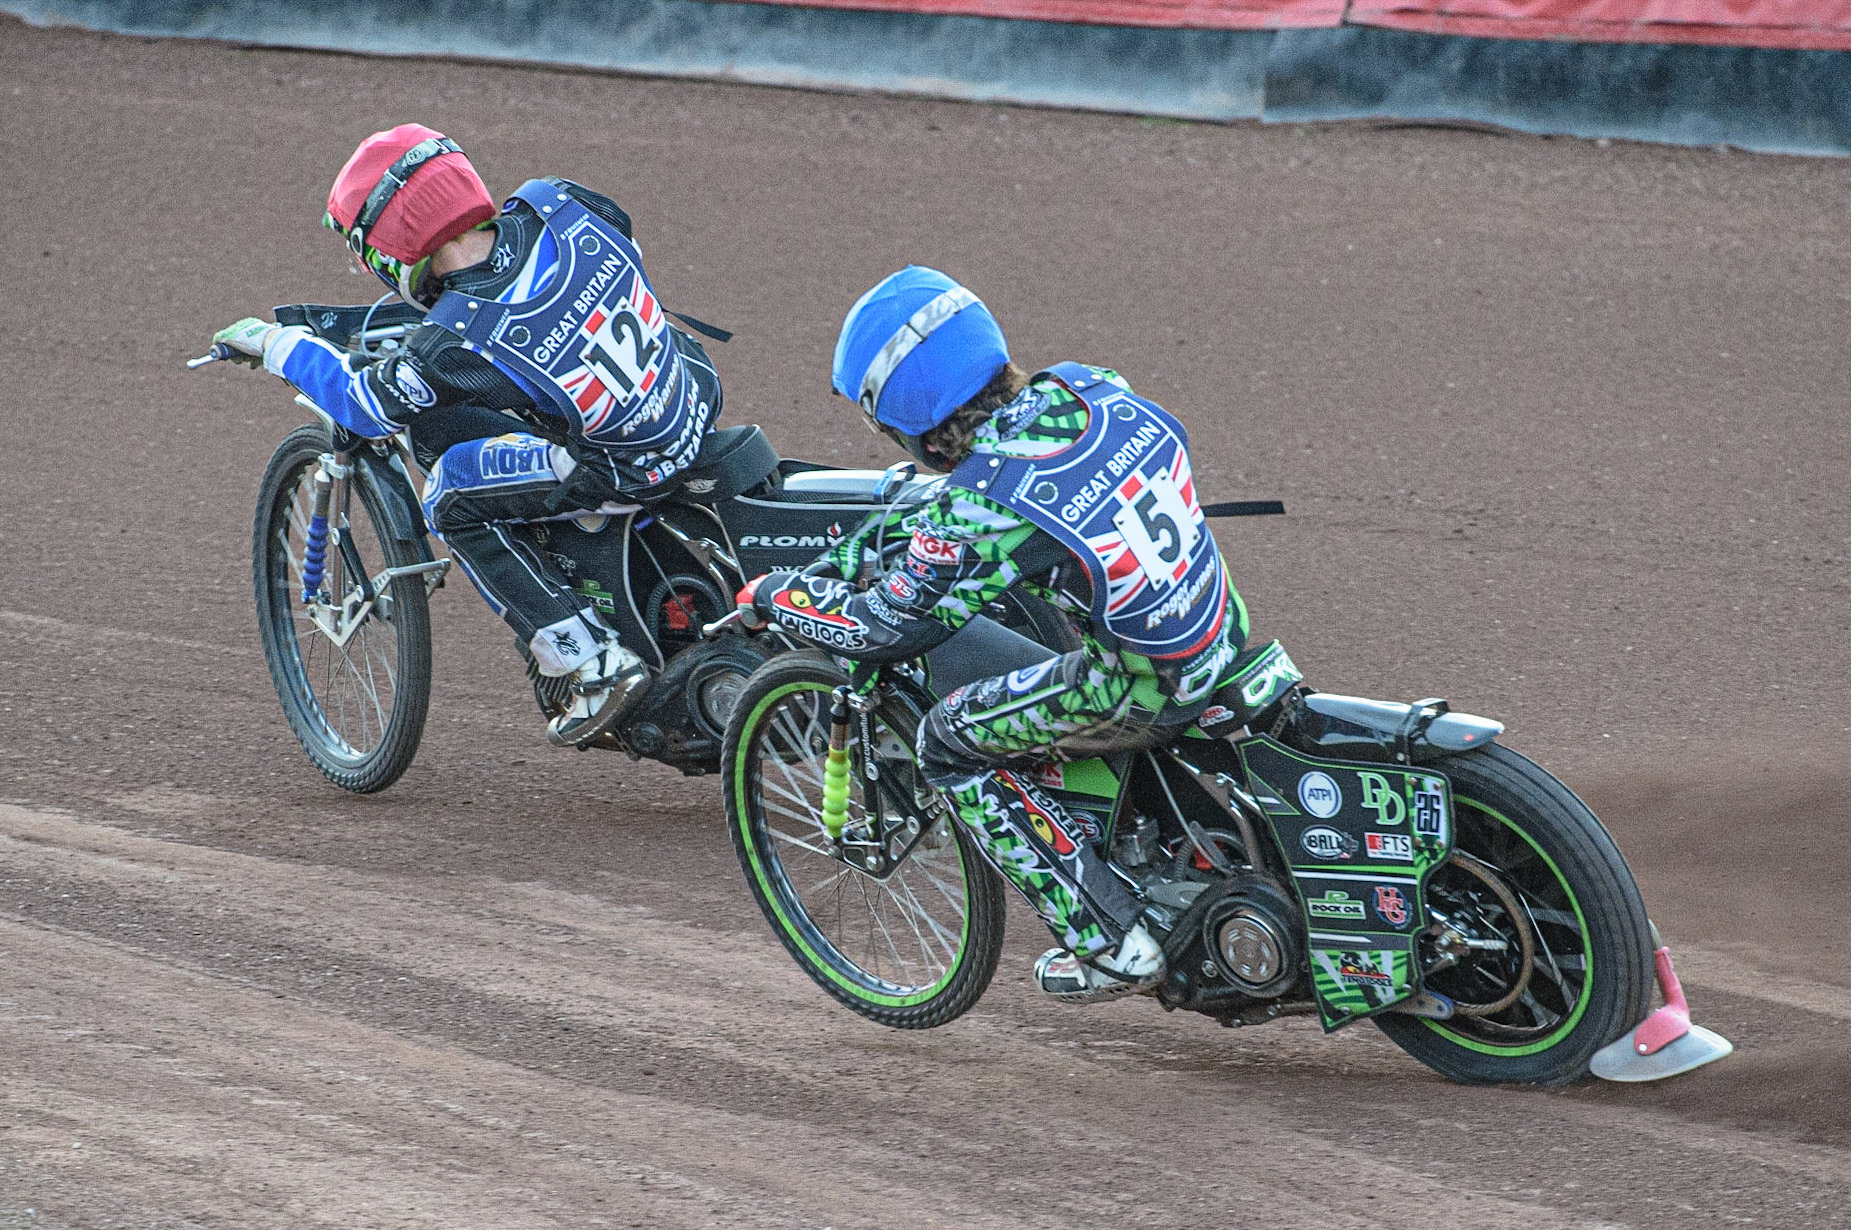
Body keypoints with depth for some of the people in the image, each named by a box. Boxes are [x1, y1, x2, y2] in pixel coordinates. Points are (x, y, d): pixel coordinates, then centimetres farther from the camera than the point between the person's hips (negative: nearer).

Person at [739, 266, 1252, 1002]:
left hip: (1144, 686, -8)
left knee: (948, 744, 8)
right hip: (1227, 632, 8)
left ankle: (1110, 943, 6)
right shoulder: (1092, 389, -1)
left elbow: (888, 628, -9)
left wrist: (774, 596, 8)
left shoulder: (979, 505, -21)